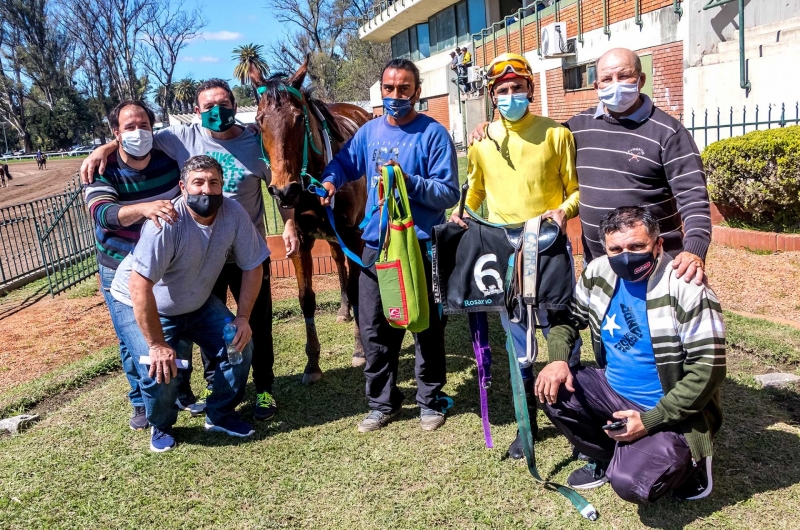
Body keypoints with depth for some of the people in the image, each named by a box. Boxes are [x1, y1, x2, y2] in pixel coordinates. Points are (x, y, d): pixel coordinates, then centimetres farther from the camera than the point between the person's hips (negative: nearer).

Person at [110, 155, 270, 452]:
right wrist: (157, 345, -31)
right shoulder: (166, 223, -34)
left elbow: (252, 266, -8)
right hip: (140, 306, -5)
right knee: (160, 371, -21)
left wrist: (242, 317, -14)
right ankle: (160, 426, 13)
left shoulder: (234, 214, -19)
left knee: (239, 346, -9)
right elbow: (140, 286, -35)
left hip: (198, 303, 5)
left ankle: (220, 415, 17)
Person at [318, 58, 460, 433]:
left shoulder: (433, 134, -8)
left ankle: (431, 400, 27)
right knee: (373, 329, 11)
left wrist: (408, 181, -25)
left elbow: (449, 193, -13)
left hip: (421, 245, -5)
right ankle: (382, 402, 28)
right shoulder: (369, 132, 8)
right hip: (375, 245, 5)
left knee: (427, 328, 8)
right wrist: (329, 182, 1)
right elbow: (344, 162, 22)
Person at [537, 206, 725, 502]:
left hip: (670, 412, -6)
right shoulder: (599, 272, -6)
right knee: (551, 389, -13)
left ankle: (683, 462, 9)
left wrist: (649, 421, -23)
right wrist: (558, 359, -11)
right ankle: (604, 459, 11)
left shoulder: (687, 290, -23)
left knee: (630, 483, -26)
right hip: (614, 389, 6)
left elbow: (708, 371, -21)